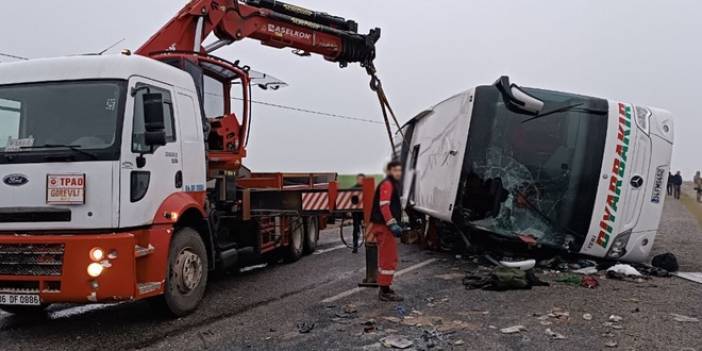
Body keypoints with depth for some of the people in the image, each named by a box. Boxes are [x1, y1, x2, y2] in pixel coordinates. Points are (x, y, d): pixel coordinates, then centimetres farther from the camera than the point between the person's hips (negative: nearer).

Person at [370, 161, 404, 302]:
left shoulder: (393, 184, 21)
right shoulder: (386, 184, -13)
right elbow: (384, 206, -23)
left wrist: (396, 224, 28)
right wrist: (393, 224, -27)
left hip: (387, 227, 11)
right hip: (384, 226, -11)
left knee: (387, 258, 18)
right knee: (389, 259, -9)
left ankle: (385, 289, 29)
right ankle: (384, 292, -5)